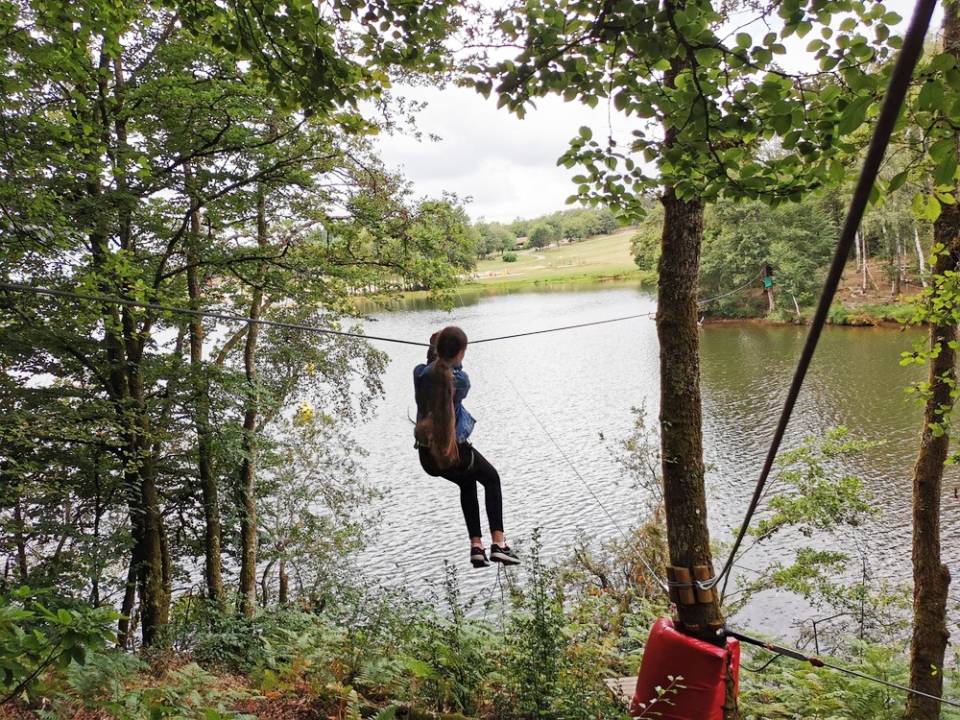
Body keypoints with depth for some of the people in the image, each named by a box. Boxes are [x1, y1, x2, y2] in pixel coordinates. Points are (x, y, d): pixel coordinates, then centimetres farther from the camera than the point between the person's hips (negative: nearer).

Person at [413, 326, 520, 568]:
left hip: (428, 456, 4)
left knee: (468, 484, 32)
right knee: (491, 479, 25)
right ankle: (498, 543, 15)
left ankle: (476, 546, 26)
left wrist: (436, 352, 16)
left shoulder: (420, 373, -9)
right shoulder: (461, 379, -18)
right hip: (456, 451, -4)